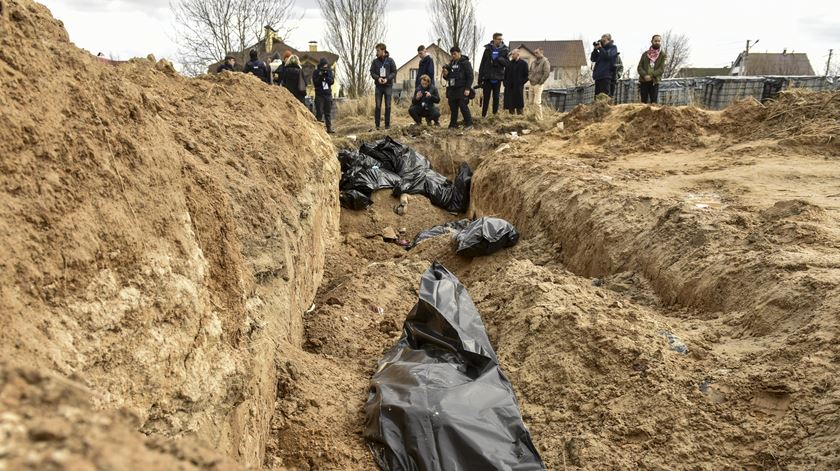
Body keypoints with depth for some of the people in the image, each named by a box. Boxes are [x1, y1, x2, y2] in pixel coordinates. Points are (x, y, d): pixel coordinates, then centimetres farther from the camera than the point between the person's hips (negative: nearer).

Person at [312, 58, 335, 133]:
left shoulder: (329, 71, 8)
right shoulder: (316, 72, 0)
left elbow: (332, 81, -2)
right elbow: (315, 83, -8)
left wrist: (327, 76, -18)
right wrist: (320, 76, -20)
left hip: (328, 94, 3)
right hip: (319, 95, -3)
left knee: (328, 113, 6)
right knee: (319, 113, -8)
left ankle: (329, 128, 8)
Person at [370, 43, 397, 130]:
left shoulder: (390, 60, 1)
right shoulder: (375, 61, 6)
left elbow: (394, 72, 0)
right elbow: (372, 72, 5)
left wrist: (387, 79, -15)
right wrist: (378, 78, -14)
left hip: (388, 85, -1)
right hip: (378, 86, 1)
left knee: (388, 106, 1)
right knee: (378, 106, -2)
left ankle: (387, 124, 7)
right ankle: (377, 124, 3)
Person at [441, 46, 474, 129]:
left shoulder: (465, 63, -4)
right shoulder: (451, 64, 16)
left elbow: (470, 76, -8)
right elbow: (448, 78, 24)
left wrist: (467, 88, -16)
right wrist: (445, 75, 0)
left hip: (462, 90, -6)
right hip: (452, 89, 7)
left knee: (463, 107, -9)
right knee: (453, 108, 7)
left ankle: (469, 124, -1)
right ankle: (453, 125, 13)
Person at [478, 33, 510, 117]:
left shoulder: (505, 50, 3)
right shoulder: (488, 49, 2)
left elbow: (507, 63, -3)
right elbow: (482, 64, 2)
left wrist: (499, 59, -22)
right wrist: (480, 78, -2)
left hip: (497, 78, 0)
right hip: (487, 77, 0)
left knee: (496, 97, 7)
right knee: (486, 97, 4)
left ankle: (495, 113, 15)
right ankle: (483, 115, 10)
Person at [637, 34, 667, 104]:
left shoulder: (663, 55, 5)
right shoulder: (645, 54, 12)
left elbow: (662, 69, -5)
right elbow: (640, 67, 6)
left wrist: (651, 76, -18)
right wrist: (645, 75, -13)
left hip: (655, 82, -2)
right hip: (643, 81, 2)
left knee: (654, 102, -7)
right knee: (644, 102, 1)